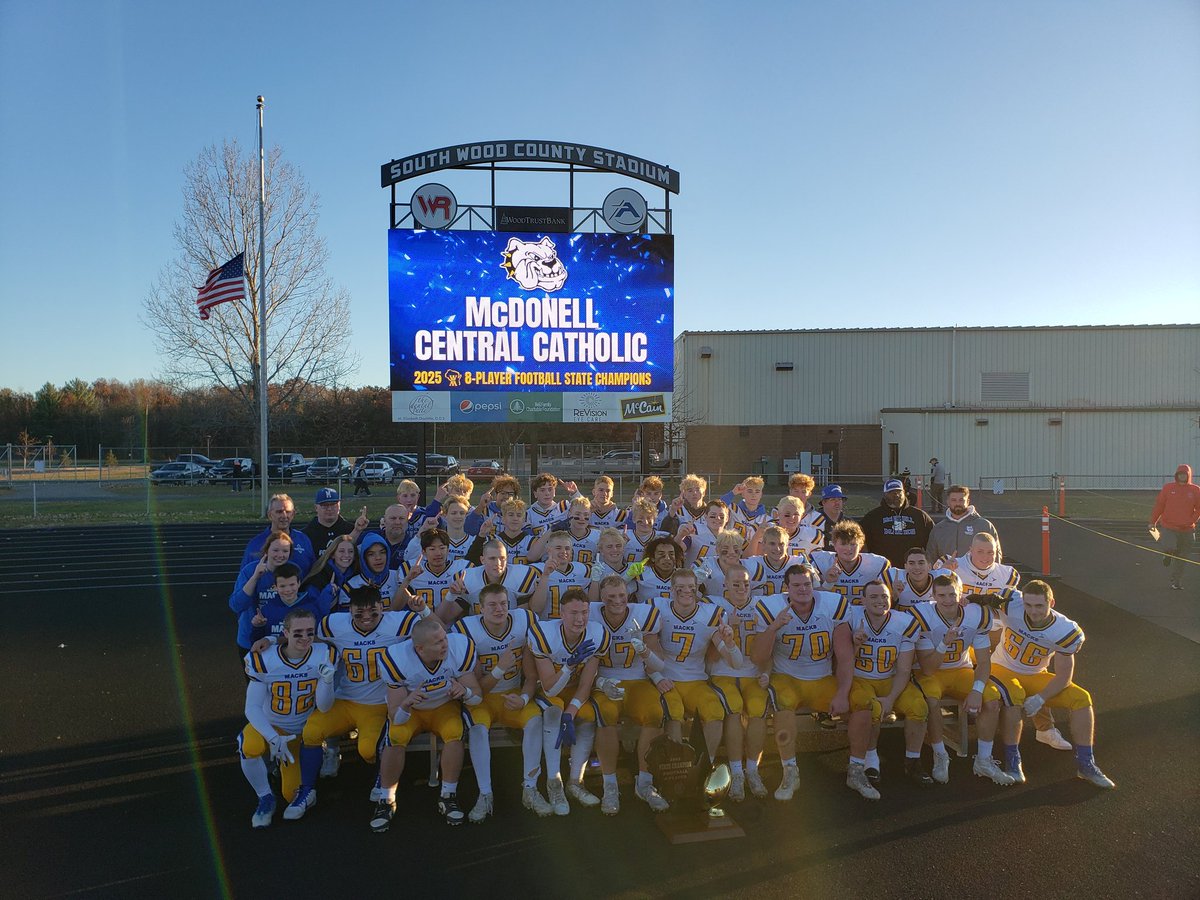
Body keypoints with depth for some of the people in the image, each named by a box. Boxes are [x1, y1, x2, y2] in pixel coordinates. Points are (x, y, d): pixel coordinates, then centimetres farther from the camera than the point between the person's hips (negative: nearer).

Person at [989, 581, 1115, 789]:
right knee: (1013, 696, -36)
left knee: (1082, 699, -11)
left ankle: (1085, 764, 3)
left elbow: (1064, 676, -13)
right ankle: (1012, 760, -21)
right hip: (1002, 669, -3)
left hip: (1035, 677, 3)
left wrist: (1040, 699, -24)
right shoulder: (1011, 604, -25)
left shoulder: (1065, 632, -18)